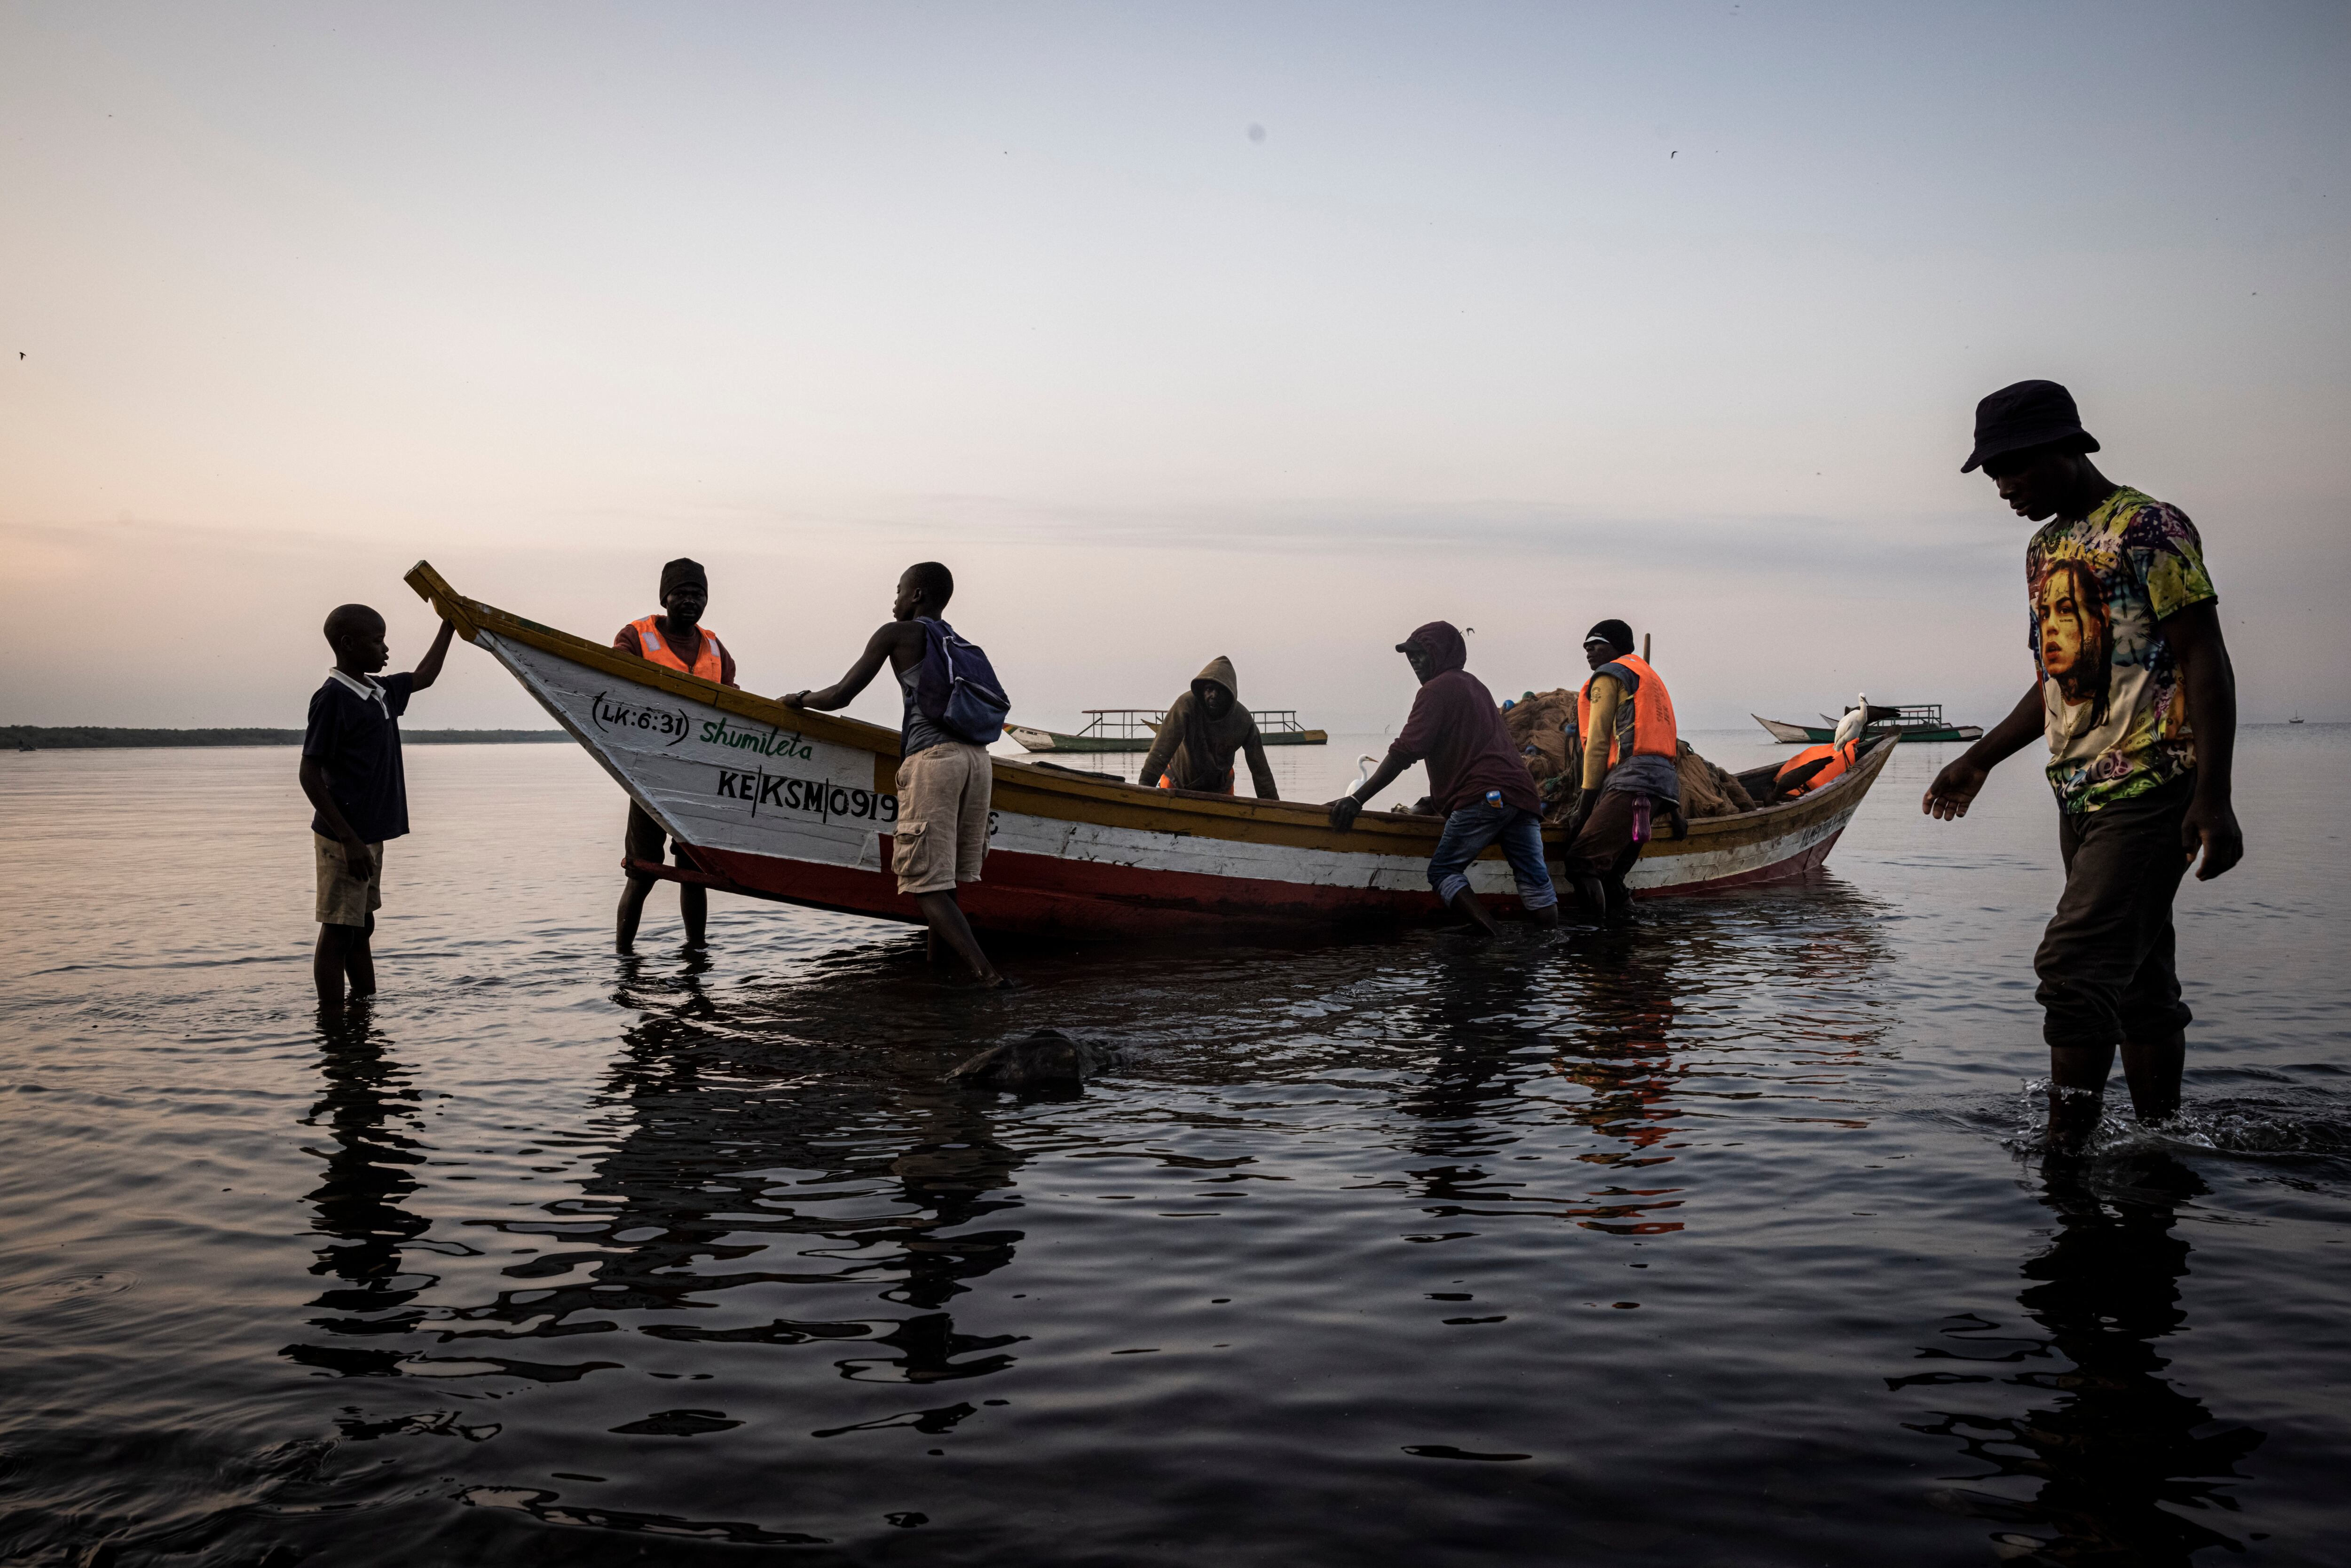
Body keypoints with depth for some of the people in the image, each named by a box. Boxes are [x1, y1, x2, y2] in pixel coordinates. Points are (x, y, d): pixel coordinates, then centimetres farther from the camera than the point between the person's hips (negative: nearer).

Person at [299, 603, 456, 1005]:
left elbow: (423, 677, 30)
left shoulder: (380, 693, 9)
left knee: (361, 927, 16)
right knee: (338, 933, -3)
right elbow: (309, 775, -18)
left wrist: (449, 625, 29)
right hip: (344, 840, -9)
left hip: (370, 836, 9)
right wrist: (349, 841, -22)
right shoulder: (332, 698, -15)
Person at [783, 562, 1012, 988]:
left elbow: (840, 696, 7)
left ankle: (986, 972, -21)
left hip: (932, 760, -6)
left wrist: (800, 699, 26)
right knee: (942, 878, 15)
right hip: (977, 758, 6)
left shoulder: (896, 634, 10)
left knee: (924, 884, -7)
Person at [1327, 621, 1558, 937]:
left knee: (1443, 871, -2)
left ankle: (1495, 938, -18)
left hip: (1483, 796, -8)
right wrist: (1435, 800, 35)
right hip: (1521, 793, 8)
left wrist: (1357, 798, -12)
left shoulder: (1437, 689, 0)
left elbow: (1405, 753, -10)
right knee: (1535, 880, 6)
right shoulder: (1475, 686, 27)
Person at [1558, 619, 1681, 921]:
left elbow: (1598, 741, 2)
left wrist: (1587, 797, 2)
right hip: (1665, 780, 9)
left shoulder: (1609, 676, 9)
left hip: (1635, 779, -9)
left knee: (1581, 863, -19)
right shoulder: (1649, 676, 36)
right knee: (1608, 871, 4)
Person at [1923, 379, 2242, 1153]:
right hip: (2081, 796, 8)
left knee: (2075, 965, -15)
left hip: (2149, 790, -8)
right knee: (2137, 980, 11)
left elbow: (2207, 662, -12)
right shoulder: (2046, 548, 17)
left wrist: (2213, 799, -20)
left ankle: (2065, 1151, -9)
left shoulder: (2147, 528, -8)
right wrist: (1979, 760, 22)